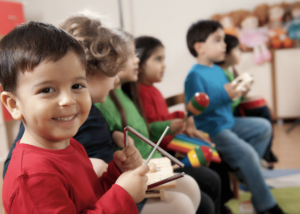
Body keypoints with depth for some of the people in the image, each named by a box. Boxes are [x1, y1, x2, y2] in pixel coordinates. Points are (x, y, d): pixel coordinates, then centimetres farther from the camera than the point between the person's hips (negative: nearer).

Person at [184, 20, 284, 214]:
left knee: (264, 127, 17)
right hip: (210, 130, -11)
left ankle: (245, 171, 10)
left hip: (228, 122, 11)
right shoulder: (195, 75, -18)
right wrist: (224, 96, -29)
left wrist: (237, 92, 5)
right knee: (246, 152, -23)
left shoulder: (218, 70, 13)